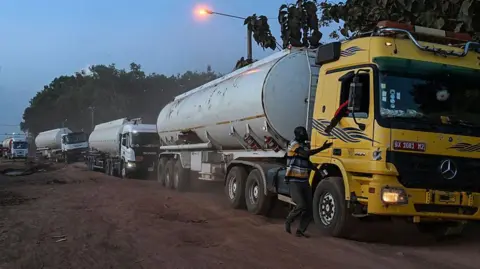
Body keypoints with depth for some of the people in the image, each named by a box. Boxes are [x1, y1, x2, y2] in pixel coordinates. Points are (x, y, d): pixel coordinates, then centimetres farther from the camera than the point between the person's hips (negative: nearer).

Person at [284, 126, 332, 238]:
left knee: (309, 208, 1)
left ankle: (300, 230, 11)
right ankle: (288, 221, 8)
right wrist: (323, 148, -23)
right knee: (301, 205, -18)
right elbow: (307, 153, -24)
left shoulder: (305, 145, 13)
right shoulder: (294, 144, -10)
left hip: (305, 181, 8)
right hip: (294, 181, -8)